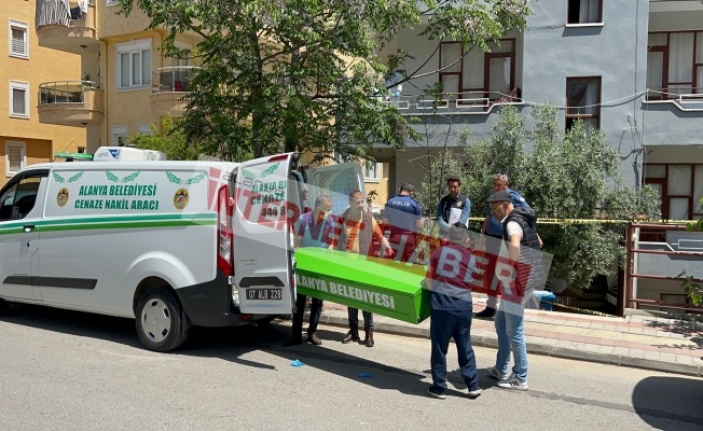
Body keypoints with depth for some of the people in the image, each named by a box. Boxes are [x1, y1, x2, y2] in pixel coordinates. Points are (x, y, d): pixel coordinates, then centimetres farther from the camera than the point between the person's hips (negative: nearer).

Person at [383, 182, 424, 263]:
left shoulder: (390, 202, -2)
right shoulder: (414, 204, -11)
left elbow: (385, 221, 5)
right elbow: (420, 225, -8)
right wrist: (423, 220, 13)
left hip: (394, 237, 3)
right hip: (408, 238, -3)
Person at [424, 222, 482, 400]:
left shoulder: (439, 252, 1)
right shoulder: (471, 259, 11)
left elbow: (429, 283, -1)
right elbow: (469, 283, 10)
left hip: (441, 304, -3)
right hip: (463, 306, 3)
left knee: (439, 348, 7)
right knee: (465, 348, 16)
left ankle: (439, 387, 15)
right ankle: (473, 386, 23)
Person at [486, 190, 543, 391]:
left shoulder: (513, 223, -17)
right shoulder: (521, 219, 14)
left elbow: (514, 245, -39)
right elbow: (539, 243, 29)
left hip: (519, 279, -11)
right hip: (524, 277, 11)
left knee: (514, 330, -2)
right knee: (501, 323, 19)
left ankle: (520, 379, 8)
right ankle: (501, 369, 28)